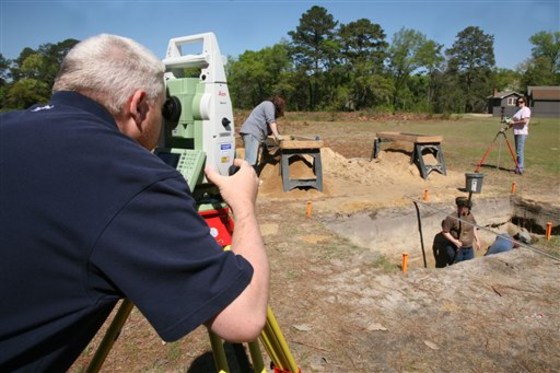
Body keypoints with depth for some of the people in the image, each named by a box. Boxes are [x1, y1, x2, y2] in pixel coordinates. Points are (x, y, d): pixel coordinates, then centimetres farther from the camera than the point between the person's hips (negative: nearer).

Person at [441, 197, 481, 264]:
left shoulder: (470, 215, 2)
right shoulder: (452, 218, -19)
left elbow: (474, 228, 18)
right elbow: (445, 232, -14)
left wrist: (477, 240, 16)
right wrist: (454, 241, -21)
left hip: (469, 248, 6)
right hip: (456, 249, -6)